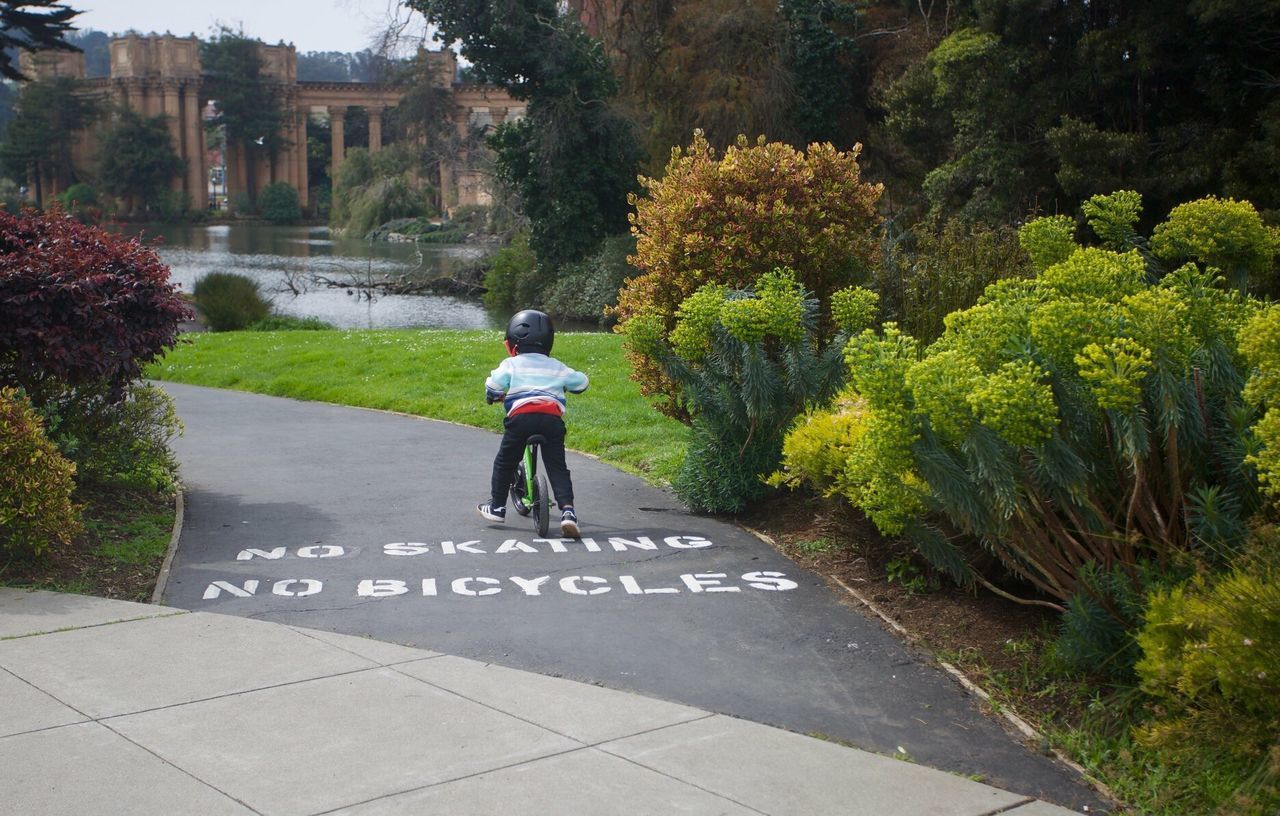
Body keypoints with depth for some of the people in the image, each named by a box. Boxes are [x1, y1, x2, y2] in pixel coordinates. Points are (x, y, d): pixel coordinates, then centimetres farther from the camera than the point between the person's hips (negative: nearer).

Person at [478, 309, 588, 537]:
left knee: (504, 462, 15)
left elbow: (492, 385, 3)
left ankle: (497, 506, 21)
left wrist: (494, 396, 26)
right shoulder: (556, 367, 23)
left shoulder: (511, 364, 13)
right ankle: (567, 510, -11)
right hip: (553, 417, 2)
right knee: (558, 467, 5)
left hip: (521, 415, -2)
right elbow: (581, 382, 28)